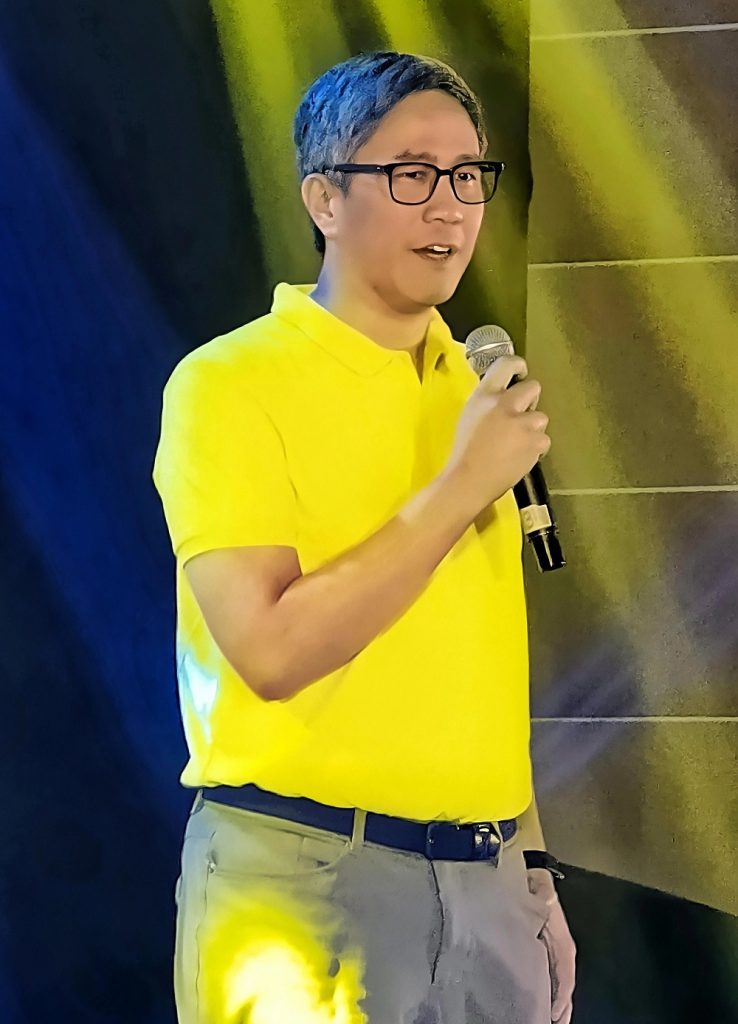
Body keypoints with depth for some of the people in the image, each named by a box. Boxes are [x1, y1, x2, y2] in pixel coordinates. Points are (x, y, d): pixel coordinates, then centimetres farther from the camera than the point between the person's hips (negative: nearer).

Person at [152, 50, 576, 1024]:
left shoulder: (477, 386, 11)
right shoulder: (228, 383, -9)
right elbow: (272, 650, -20)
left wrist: (533, 864, 11)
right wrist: (460, 487, -17)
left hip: (492, 874, 6)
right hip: (304, 872, -6)